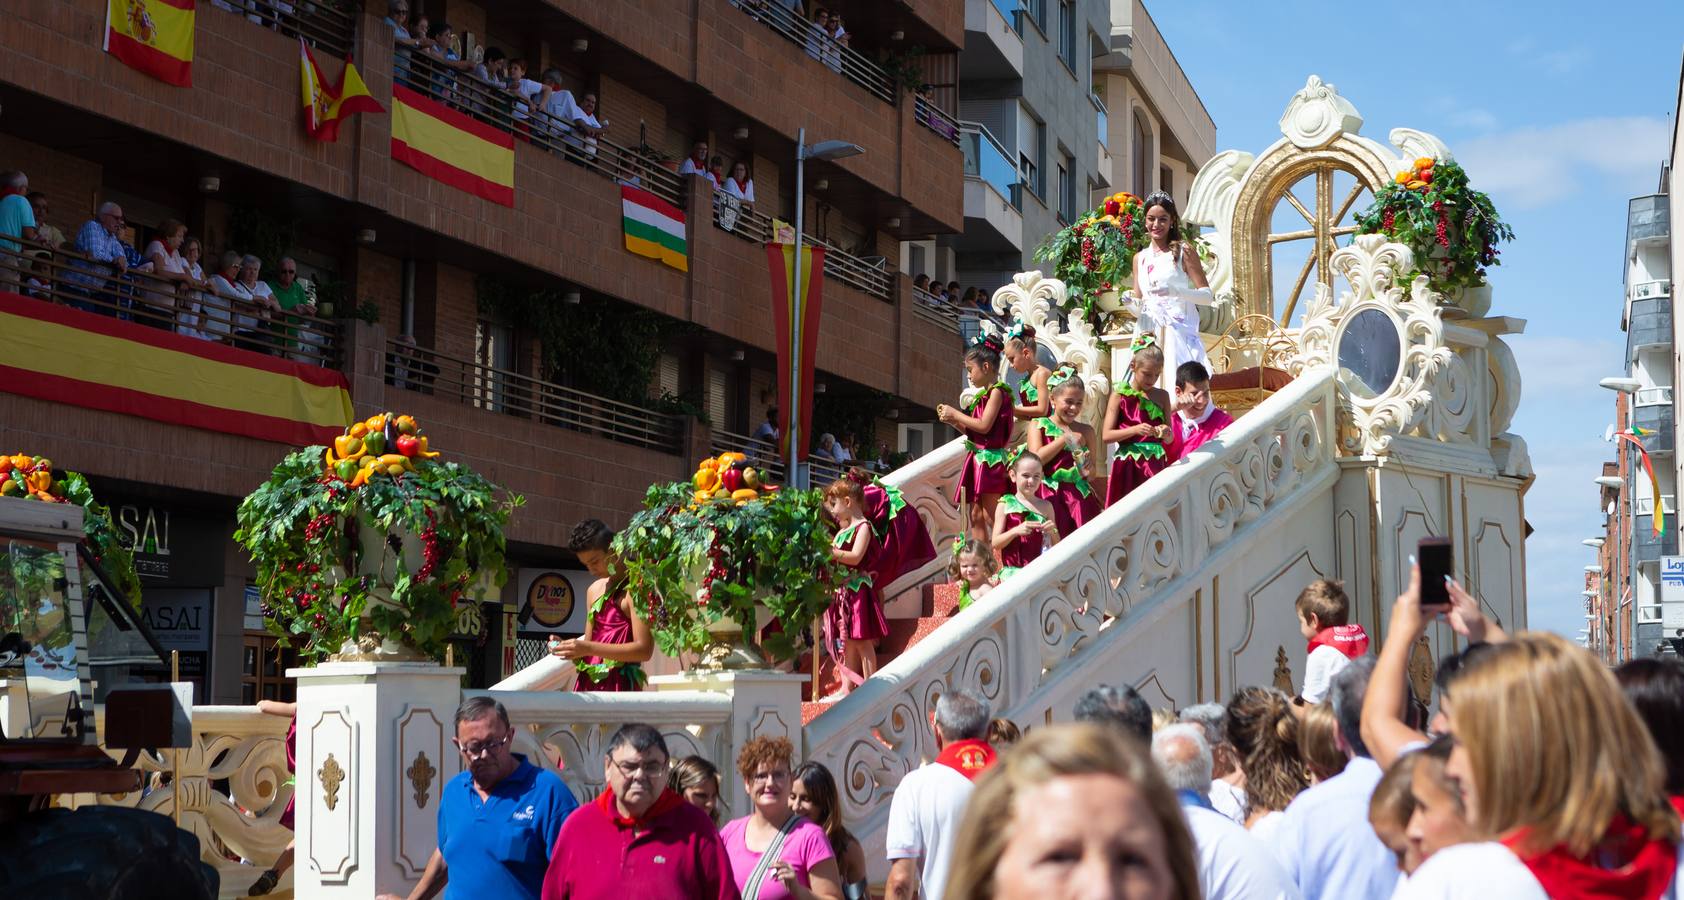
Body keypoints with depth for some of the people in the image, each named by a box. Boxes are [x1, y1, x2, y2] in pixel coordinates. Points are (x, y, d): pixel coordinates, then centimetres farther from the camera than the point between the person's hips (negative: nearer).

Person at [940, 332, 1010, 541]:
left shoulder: (997, 391, -10)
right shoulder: (982, 395, 16)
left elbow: (984, 426, -20)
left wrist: (956, 414, -10)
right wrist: (953, 421, 8)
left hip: (991, 458, -9)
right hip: (978, 459, 9)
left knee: (990, 516, -8)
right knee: (976, 515, 8)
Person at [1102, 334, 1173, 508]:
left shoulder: (1162, 396, 9)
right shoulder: (1120, 394, 1)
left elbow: (1169, 439, 12)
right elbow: (1106, 435, -6)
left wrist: (1165, 433, -11)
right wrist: (1135, 430, -19)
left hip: (1155, 463, 2)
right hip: (1128, 465, -2)